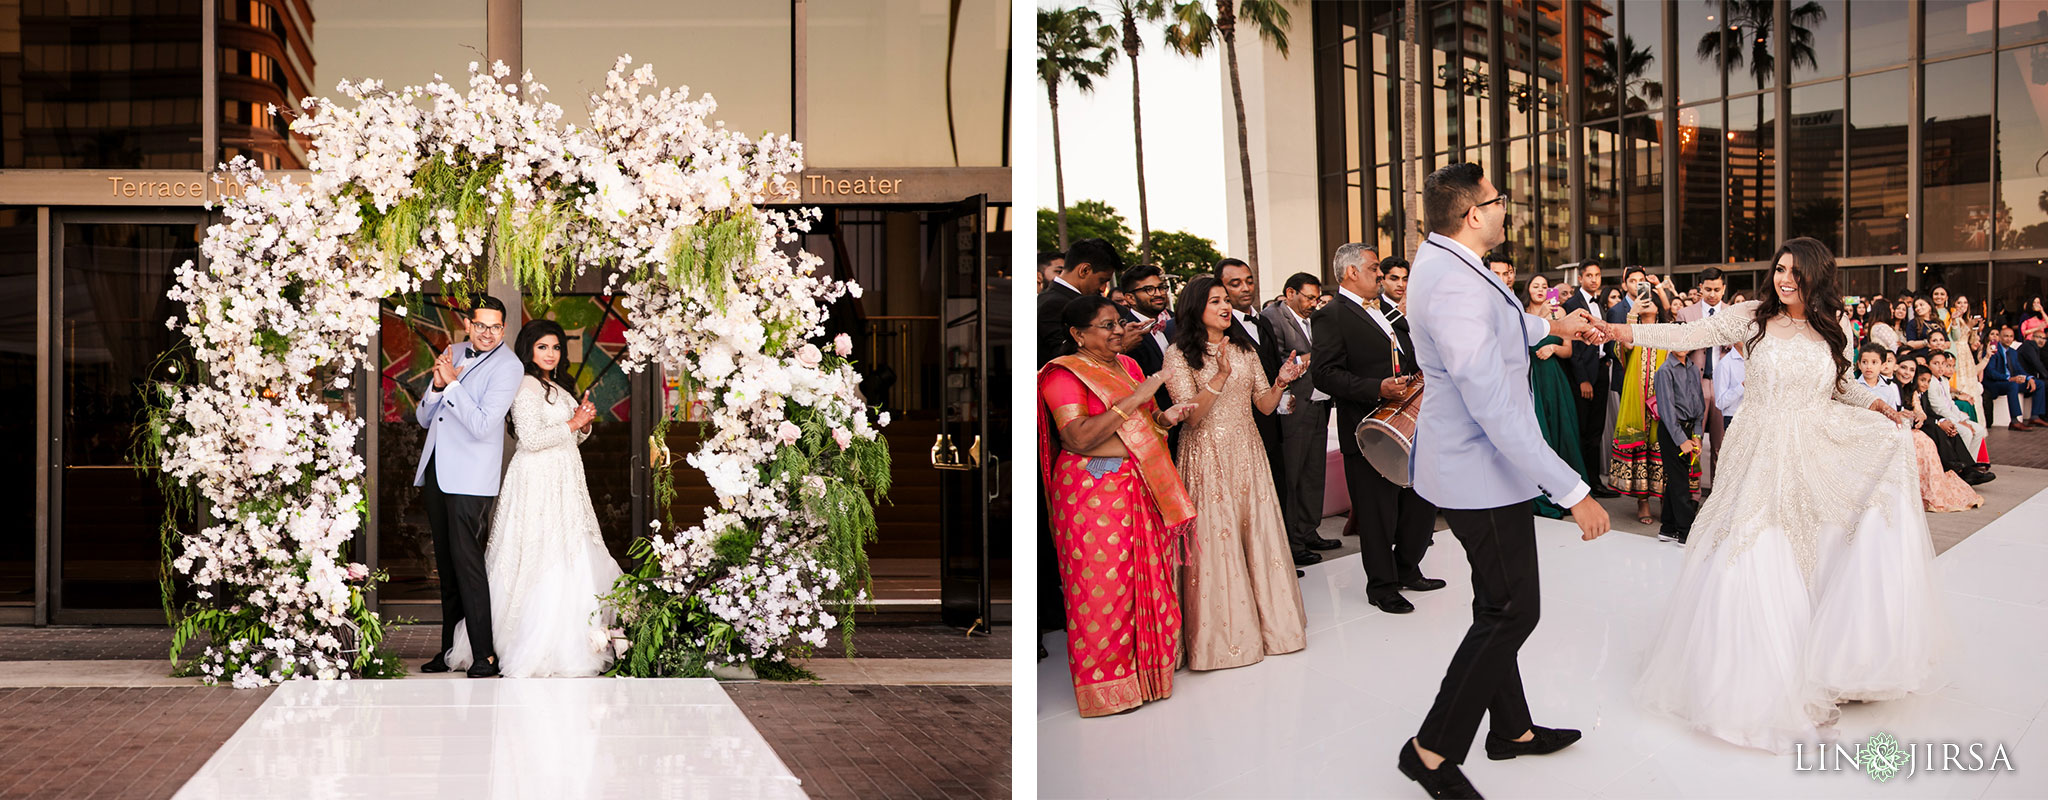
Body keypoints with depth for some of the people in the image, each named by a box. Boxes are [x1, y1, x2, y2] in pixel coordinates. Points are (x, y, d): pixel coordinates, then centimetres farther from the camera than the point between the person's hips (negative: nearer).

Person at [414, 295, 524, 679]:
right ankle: (449, 649, 22)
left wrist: (452, 382, -17)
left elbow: (481, 426, -18)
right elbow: (424, 419, 13)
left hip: (470, 477, -7)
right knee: (446, 563, 13)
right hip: (435, 472, 7)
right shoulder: (452, 353, 13)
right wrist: (437, 385, -6)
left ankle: (485, 656, -8)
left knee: (466, 560, -12)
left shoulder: (507, 365, -9)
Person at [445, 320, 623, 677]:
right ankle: (540, 650, -3)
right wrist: (572, 424, -10)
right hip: (538, 482, -9)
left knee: (568, 560, 7)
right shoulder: (527, 385, -10)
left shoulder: (558, 386, 19)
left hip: (563, 481, 9)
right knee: (545, 561, -9)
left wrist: (584, 424, 4)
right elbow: (530, 439, -18)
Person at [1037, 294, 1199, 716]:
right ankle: (1108, 682, 9)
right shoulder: (1063, 374, -9)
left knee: (1147, 578, 8)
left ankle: (1146, 665, 21)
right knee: (1104, 585, -3)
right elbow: (1078, 438, -20)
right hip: (1093, 490, -7)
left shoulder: (1128, 364, 14)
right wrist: (1133, 399, -20)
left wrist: (1164, 416, 1)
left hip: (1144, 487, 7)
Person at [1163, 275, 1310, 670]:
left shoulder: (1244, 349, 11)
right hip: (1208, 456, -5)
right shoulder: (1179, 355, -5)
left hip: (1247, 453, 5)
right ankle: (1224, 633, 7)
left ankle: (1269, 621, 16)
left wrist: (1281, 382, -11)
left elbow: (1265, 406, 8)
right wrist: (1221, 376, -24)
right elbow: (1191, 415, -14)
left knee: (1259, 534, 4)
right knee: (1216, 541, -3)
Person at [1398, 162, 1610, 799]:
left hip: (1468, 462, 10)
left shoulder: (1442, 263, 7)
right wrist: (1572, 491, -28)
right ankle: (1434, 749, 5)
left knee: (1500, 608, 20)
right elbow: (1494, 407, -31)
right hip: (1484, 473, -10)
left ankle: (1512, 729, 34)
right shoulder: (1456, 286, -27)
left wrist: (1549, 326, 44)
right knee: (1512, 611, -1)